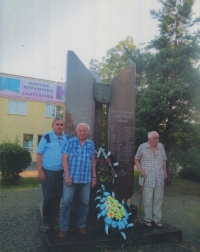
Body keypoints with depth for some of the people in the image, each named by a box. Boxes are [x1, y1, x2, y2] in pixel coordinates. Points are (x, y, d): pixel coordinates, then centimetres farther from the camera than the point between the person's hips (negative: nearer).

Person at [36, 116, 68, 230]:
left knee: (57, 197, 13)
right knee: (48, 197, 6)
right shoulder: (46, 137, -7)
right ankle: (46, 221, 23)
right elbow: (39, 154, -6)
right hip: (48, 171, -3)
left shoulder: (67, 139, 4)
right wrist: (40, 171, -12)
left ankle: (54, 219, 29)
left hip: (61, 172, 4)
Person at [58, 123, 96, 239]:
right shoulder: (70, 142, -2)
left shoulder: (91, 144, 8)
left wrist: (94, 177, 10)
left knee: (84, 203, 11)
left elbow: (93, 161, 13)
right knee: (66, 203, 1)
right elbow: (65, 159, -5)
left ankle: (81, 226, 28)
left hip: (86, 179, 3)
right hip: (71, 177, -3)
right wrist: (67, 175, -12)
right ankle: (63, 228, 15)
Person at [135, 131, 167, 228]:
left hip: (159, 179, 4)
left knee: (158, 199, 8)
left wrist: (165, 172, 10)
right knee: (148, 199, 1)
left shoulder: (161, 146, 9)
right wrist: (141, 171, -6)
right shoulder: (142, 147, -2)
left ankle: (157, 219, 20)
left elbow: (164, 160, 18)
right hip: (147, 178, -4)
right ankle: (148, 219, 13)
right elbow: (136, 160, 4)